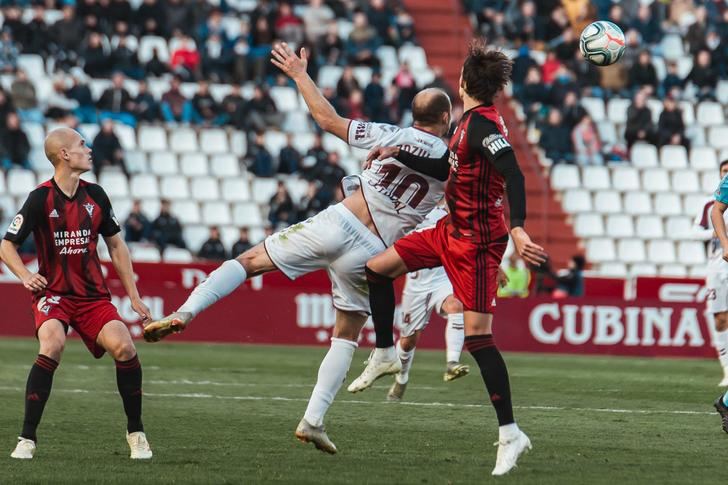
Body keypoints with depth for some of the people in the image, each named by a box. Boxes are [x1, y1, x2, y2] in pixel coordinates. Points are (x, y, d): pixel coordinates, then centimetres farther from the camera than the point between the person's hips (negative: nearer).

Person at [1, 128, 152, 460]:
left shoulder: (95, 195, 5)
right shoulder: (41, 199, -7)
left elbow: (116, 245, 15)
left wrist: (134, 297, 13)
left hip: (94, 295, 3)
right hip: (53, 293, -3)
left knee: (123, 346, -19)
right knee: (52, 346, -30)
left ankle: (136, 433, 1)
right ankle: (27, 439, -22)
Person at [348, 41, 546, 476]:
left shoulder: (482, 124, -19)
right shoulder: (470, 122, 10)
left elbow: (513, 173, -32)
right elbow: (446, 169, 26)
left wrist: (518, 229, -44)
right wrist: (397, 154, 30)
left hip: (476, 242, -10)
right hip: (452, 230, 10)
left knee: (478, 336, -12)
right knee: (377, 268, 14)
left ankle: (510, 434, -9)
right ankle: (385, 356, 29)